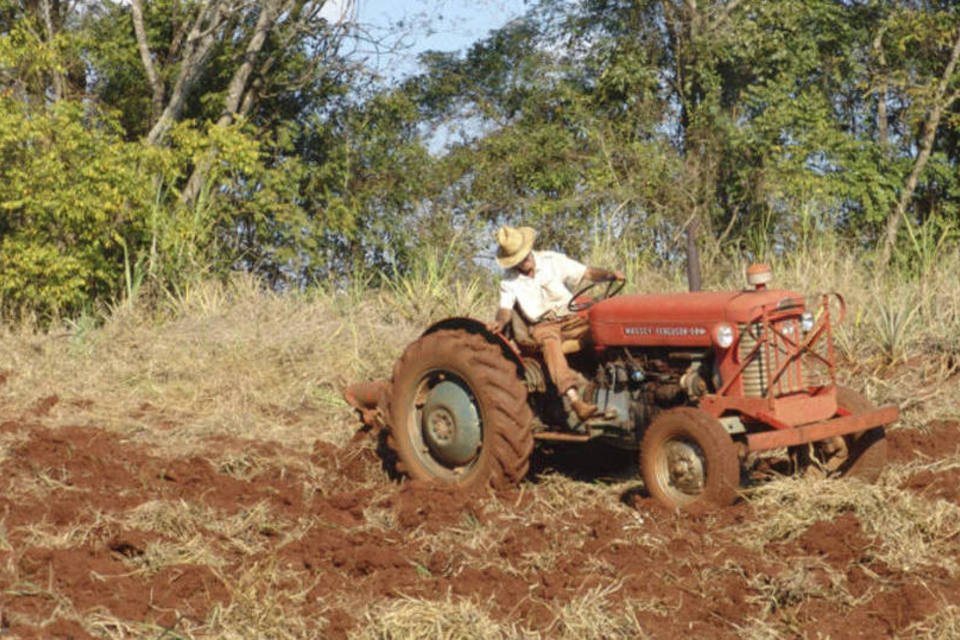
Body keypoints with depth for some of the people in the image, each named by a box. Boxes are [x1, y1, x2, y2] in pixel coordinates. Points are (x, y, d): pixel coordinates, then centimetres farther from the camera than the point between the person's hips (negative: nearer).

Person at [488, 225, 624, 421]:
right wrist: (500, 321, -24)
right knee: (549, 341, -38)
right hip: (543, 326, -2)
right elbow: (505, 309, 0)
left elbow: (588, 273, 0)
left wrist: (610, 275, -18)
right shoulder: (509, 280, 5)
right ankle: (575, 399, -52)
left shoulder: (553, 260, 3)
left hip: (571, 318, 2)